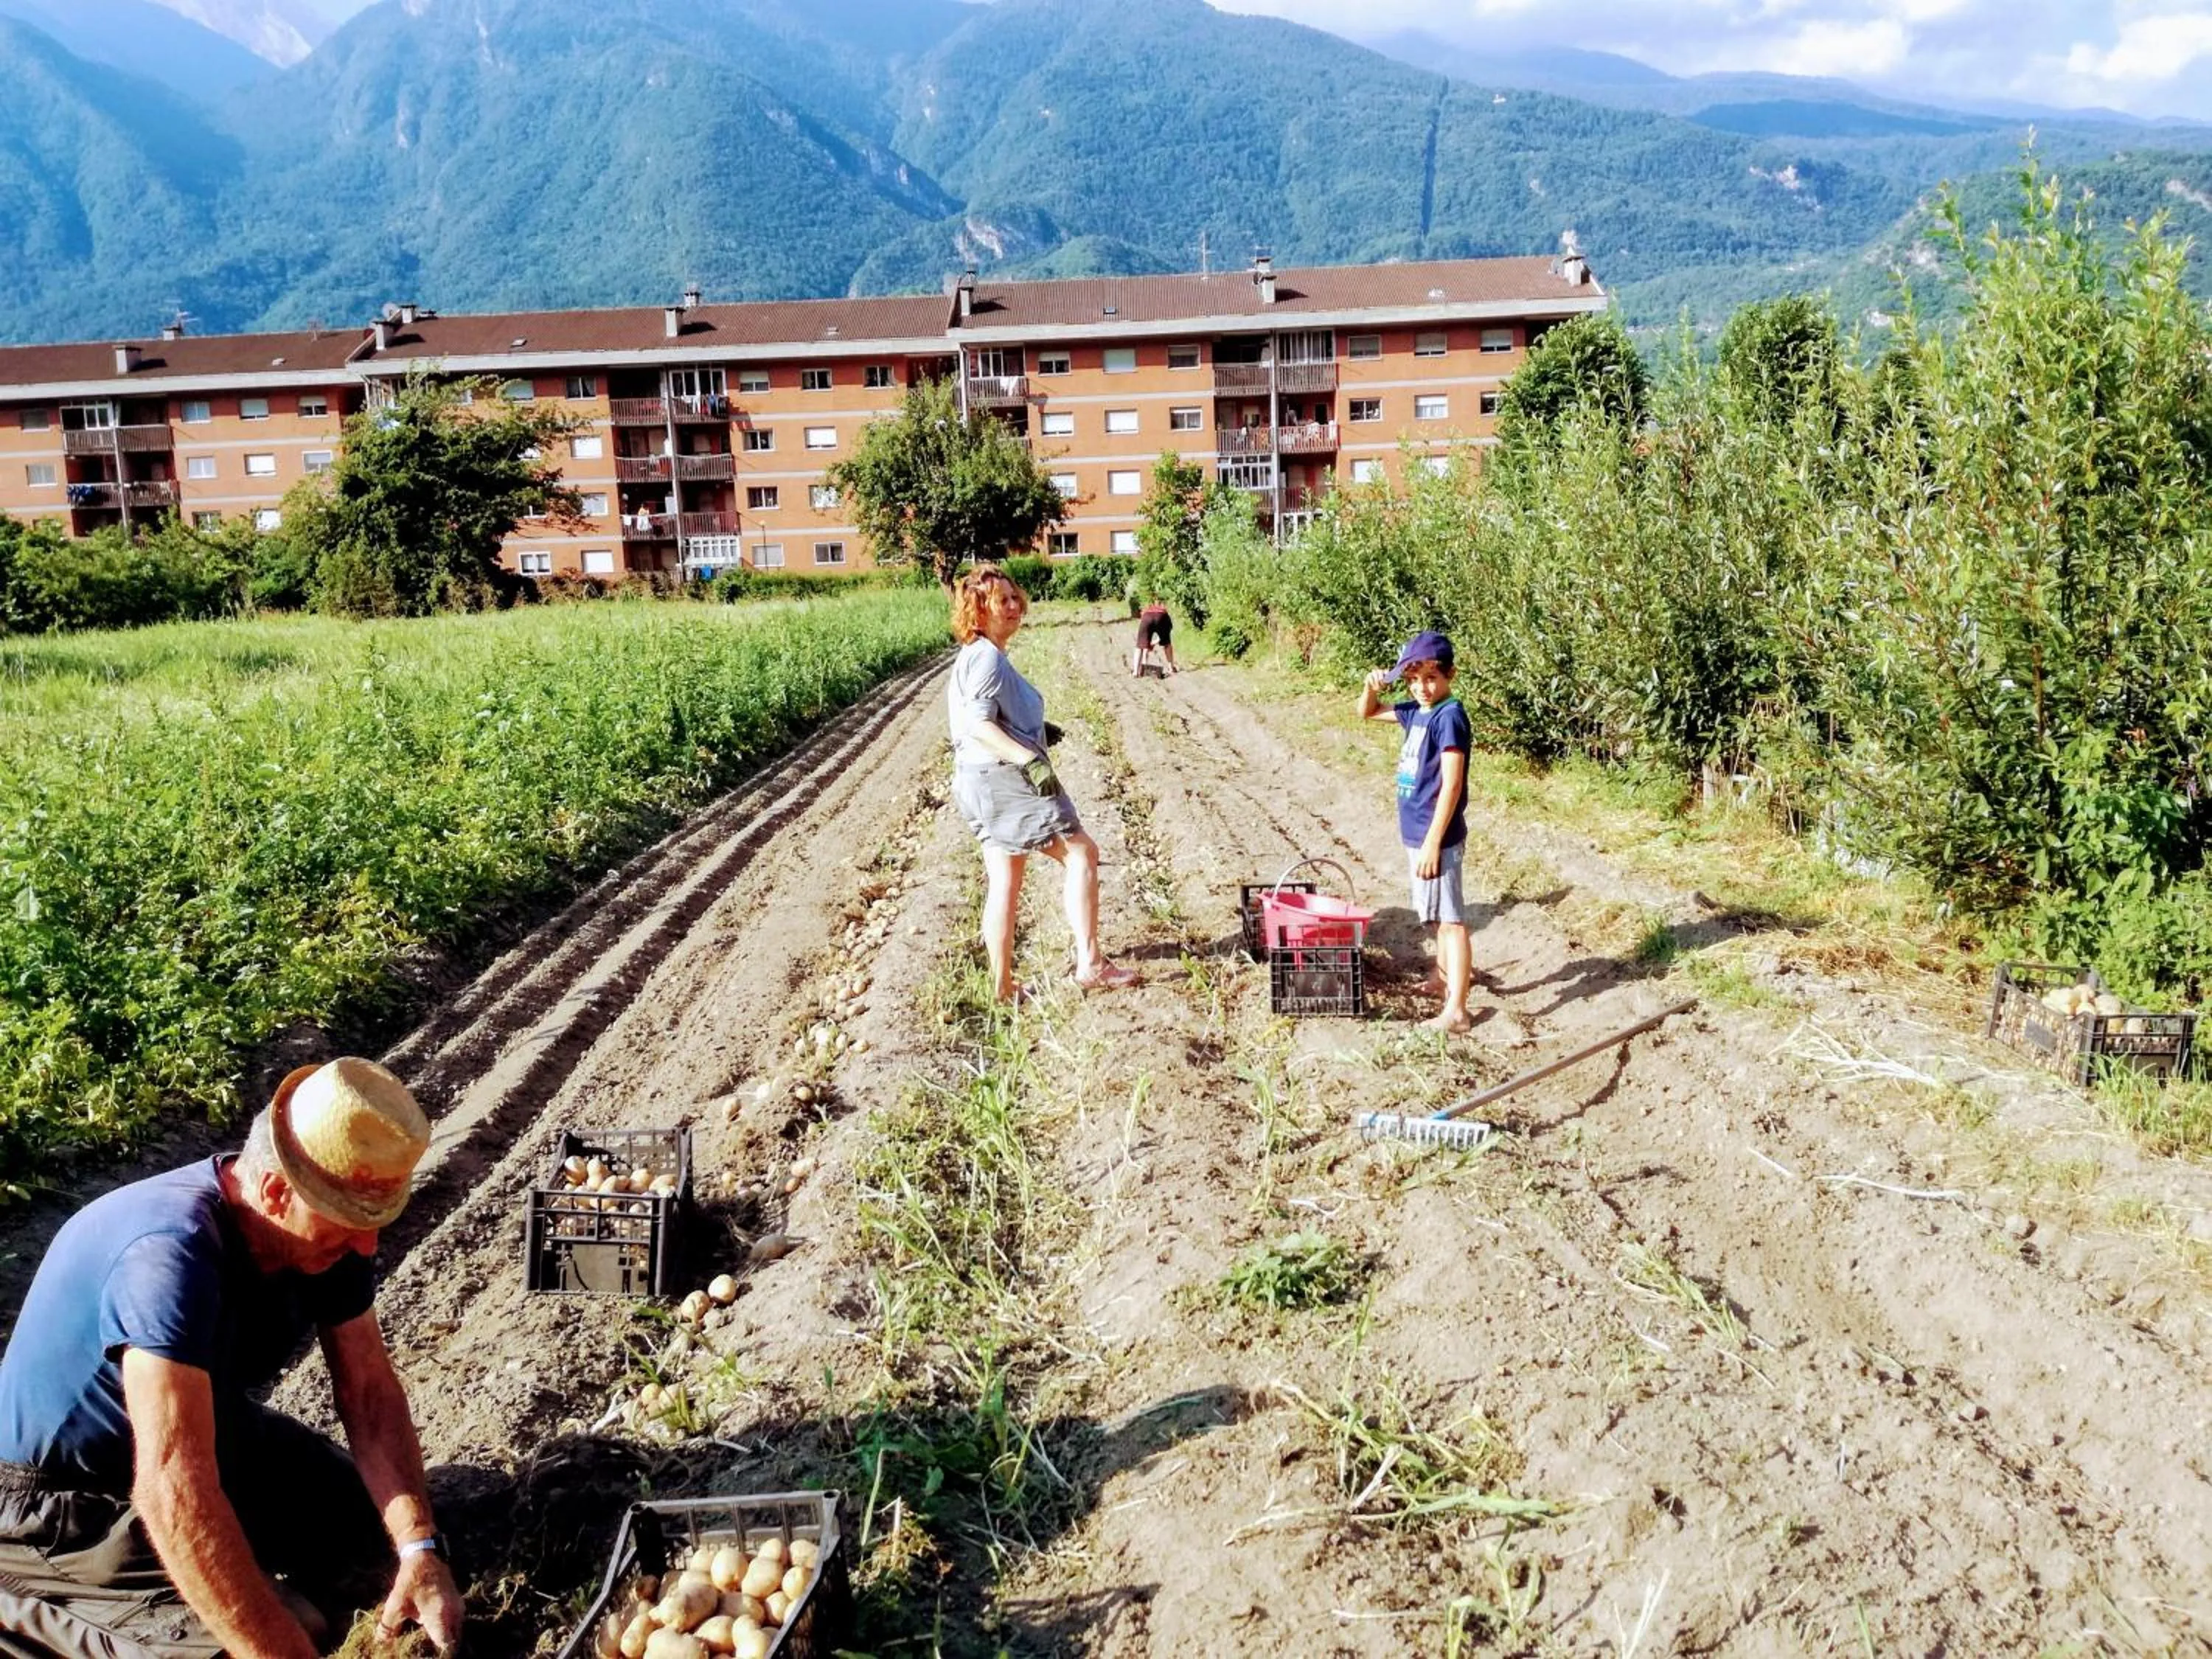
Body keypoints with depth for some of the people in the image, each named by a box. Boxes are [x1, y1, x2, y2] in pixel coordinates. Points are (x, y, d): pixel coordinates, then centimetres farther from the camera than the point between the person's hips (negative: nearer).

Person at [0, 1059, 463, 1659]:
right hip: (67, 1499, -7)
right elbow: (174, 1494, -42)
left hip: (206, 1437, 8)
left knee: (381, 1539, 3)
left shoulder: (322, 1231, -13)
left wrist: (420, 1548, -23)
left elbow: (371, 1392, -9)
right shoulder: (173, 1255, -37)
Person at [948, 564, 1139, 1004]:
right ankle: (1090, 964, -4)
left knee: (1004, 881, 11)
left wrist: (1031, 736, 24)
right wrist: (1031, 760, -32)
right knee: (1081, 853, -3)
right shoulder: (988, 657, -15)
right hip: (1005, 776, -10)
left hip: (978, 781, 10)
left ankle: (1002, 986, 14)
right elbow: (978, 724, -26)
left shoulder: (975, 656, 17)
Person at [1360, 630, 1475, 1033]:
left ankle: (1456, 1011, -4)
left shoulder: (1449, 716, -18)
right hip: (1416, 833, 9)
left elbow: (1451, 785, -22)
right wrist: (1372, 688, -1)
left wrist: (1432, 842, -23)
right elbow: (1367, 713, 23)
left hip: (1435, 836, -9)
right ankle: (1449, 971, 44)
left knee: (1449, 918, -6)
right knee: (1436, 913, 25)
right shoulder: (1416, 711, 7)